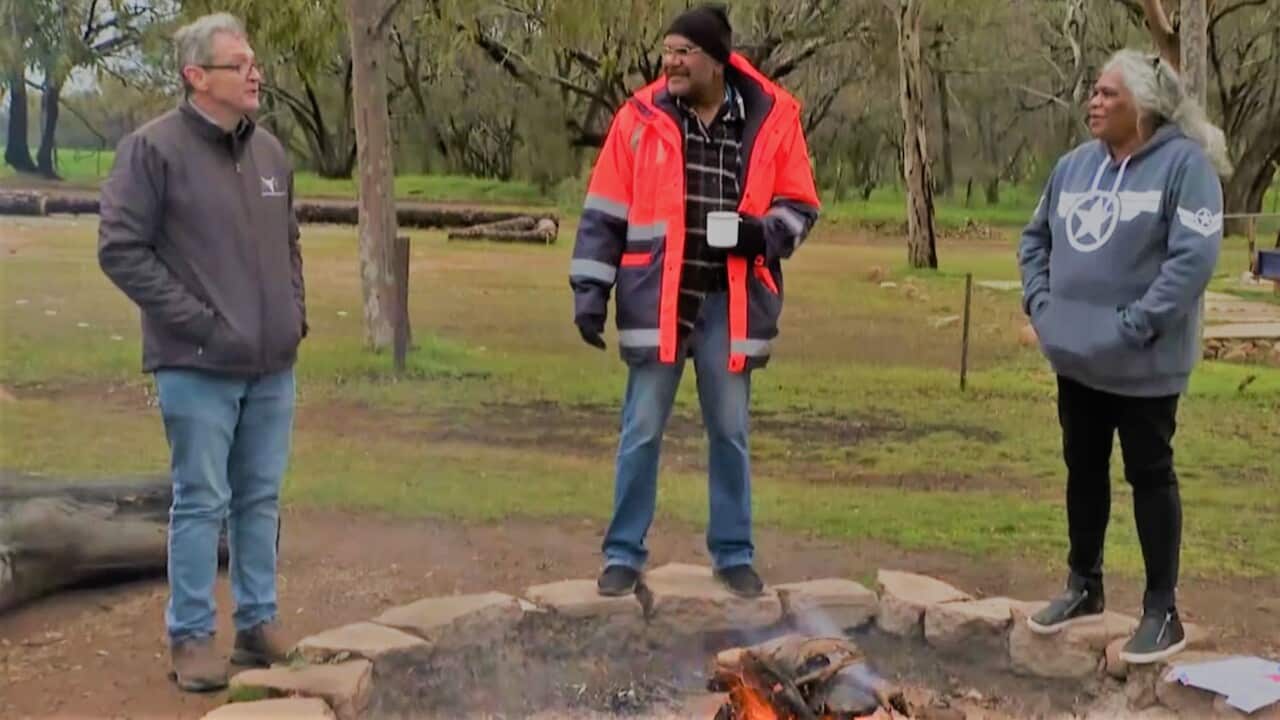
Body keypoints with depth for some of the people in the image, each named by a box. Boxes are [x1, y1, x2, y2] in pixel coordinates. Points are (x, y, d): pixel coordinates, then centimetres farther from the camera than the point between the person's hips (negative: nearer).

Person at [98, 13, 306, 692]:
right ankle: (191, 636, 14)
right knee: (201, 502, 1)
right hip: (198, 366, -6)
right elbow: (121, 249, -12)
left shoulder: (270, 150, 9)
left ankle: (258, 622, 25)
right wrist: (196, 321, -14)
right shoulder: (153, 148, -10)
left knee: (260, 499, 13)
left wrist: (295, 312, 9)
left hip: (273, 366, 6)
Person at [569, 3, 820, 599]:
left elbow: (799, 205, 8)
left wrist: (765, 233, -13)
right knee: (641, 433, 5)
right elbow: (605, 213, 2)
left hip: (730, 305, 0)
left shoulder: (772, 118, 0)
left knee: (730, 434, 10)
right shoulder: (640, 118, 0)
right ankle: (624, 554, 17)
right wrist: (590, 291, -3)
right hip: (657, 301, 0)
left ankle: (735, 554, 23)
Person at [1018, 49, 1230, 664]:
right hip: (1077, 358, 6)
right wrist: (1040, 302, 2)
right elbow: (1035, 237, 16)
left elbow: (1194, 257, -21)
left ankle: (1161, 612, 14)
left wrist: (1135, 324, -23)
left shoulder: (1185, 164, -13)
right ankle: (1083, 587, 32)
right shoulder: (1074, 165, 7)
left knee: (1150, 475, 3)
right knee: (1083, 470, 16)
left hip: (1143, 365, -6)